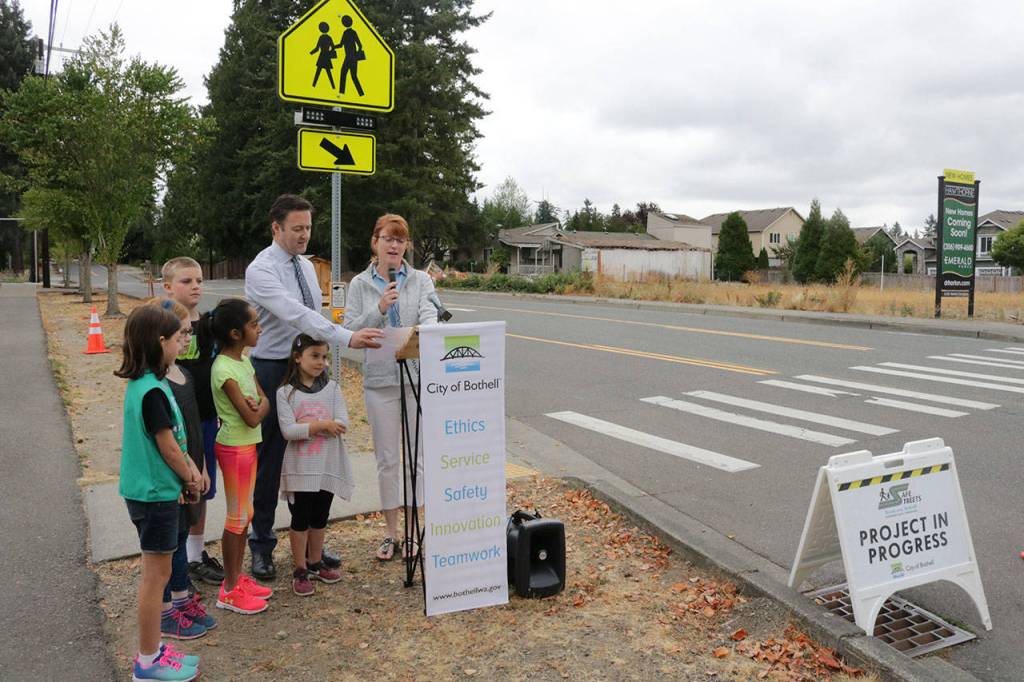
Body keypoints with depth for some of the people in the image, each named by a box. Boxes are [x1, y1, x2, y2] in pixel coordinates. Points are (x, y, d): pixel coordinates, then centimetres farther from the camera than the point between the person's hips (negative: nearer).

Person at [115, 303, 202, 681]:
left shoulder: (143, 384, 7)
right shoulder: (152, 392, -23)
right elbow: (167, 447, -18)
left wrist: (190, 468, 1)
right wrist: (190, 480, -3)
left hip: (149, 491, 9)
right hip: (156, 494, -9)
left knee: (156, 574, 18)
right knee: (156, 575, 2)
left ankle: (152, 650, 30)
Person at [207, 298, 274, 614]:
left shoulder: (244, 361, 6)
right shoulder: (224, 370, -22)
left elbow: (264, 401, 4)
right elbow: (251, 418, -23)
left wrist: (256, 405, -16)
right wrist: (257, 407, -3)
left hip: (248, 445, 9)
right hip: (234, 448, -9)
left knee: (245, 514, 16)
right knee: (237, 517, 1)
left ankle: (238, 576, 29)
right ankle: (230, 590, 14)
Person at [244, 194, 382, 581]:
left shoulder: (307, 267, 10)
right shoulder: (261, 270, -16)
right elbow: (295, 315, -31)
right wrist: (347, 338, -40)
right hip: (273, 371, -7)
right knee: (269, 461, 4)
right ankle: (262, 545, 20)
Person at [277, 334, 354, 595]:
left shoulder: (332, 388, 2)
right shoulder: (286, 392, -6)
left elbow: (342, 424, -9)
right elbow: (288, 431, -16)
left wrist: (308, 425, -17)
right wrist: (323, 425, -20)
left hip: (328, 466, 3)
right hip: (300, 468, -3)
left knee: (319, 518, 15)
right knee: (300, 519, 7)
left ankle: (315, 564, 31)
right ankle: (300, 570, 19)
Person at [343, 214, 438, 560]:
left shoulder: (421, 280, 4)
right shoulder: (360, 284, 5)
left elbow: (430, 315, -12)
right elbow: (350, 330, -3)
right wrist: (379, 309, -18)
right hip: (380, 379, 0)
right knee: (387, 460, 8)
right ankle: (391, 533, 21)